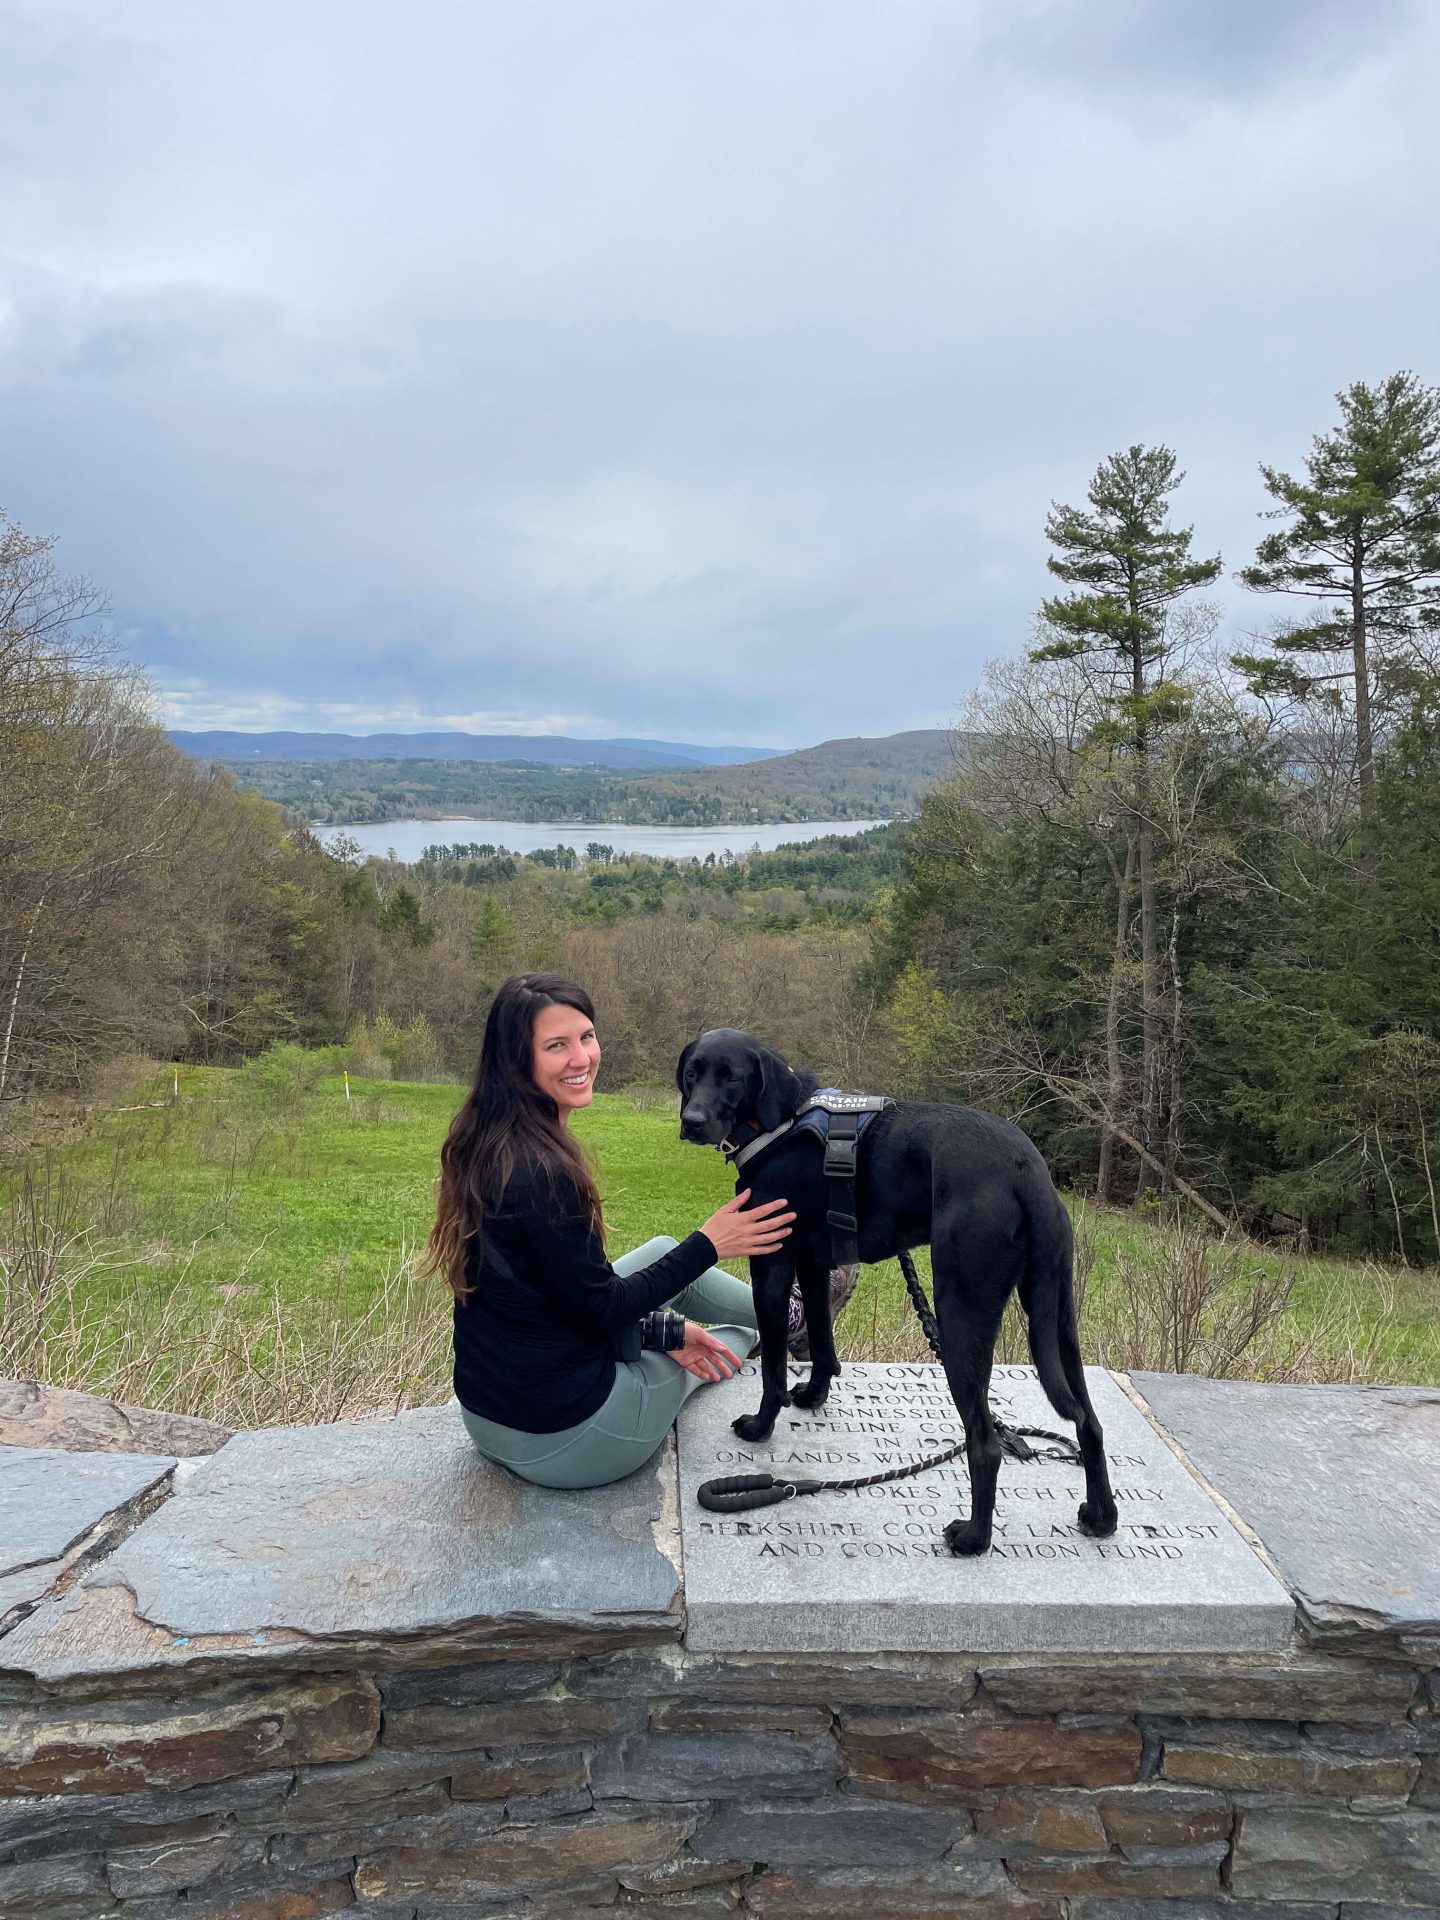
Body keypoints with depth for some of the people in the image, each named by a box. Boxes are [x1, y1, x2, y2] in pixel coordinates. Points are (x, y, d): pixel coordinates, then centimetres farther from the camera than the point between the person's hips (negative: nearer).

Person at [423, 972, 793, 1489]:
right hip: (560, 1436, -8)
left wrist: (663, 1327, 10)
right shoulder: (542, 1170, -29)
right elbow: (599, 1309, -19)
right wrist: (708, 1245, -12)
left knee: (663, 1251, 21)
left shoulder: (484, 1143, 0)